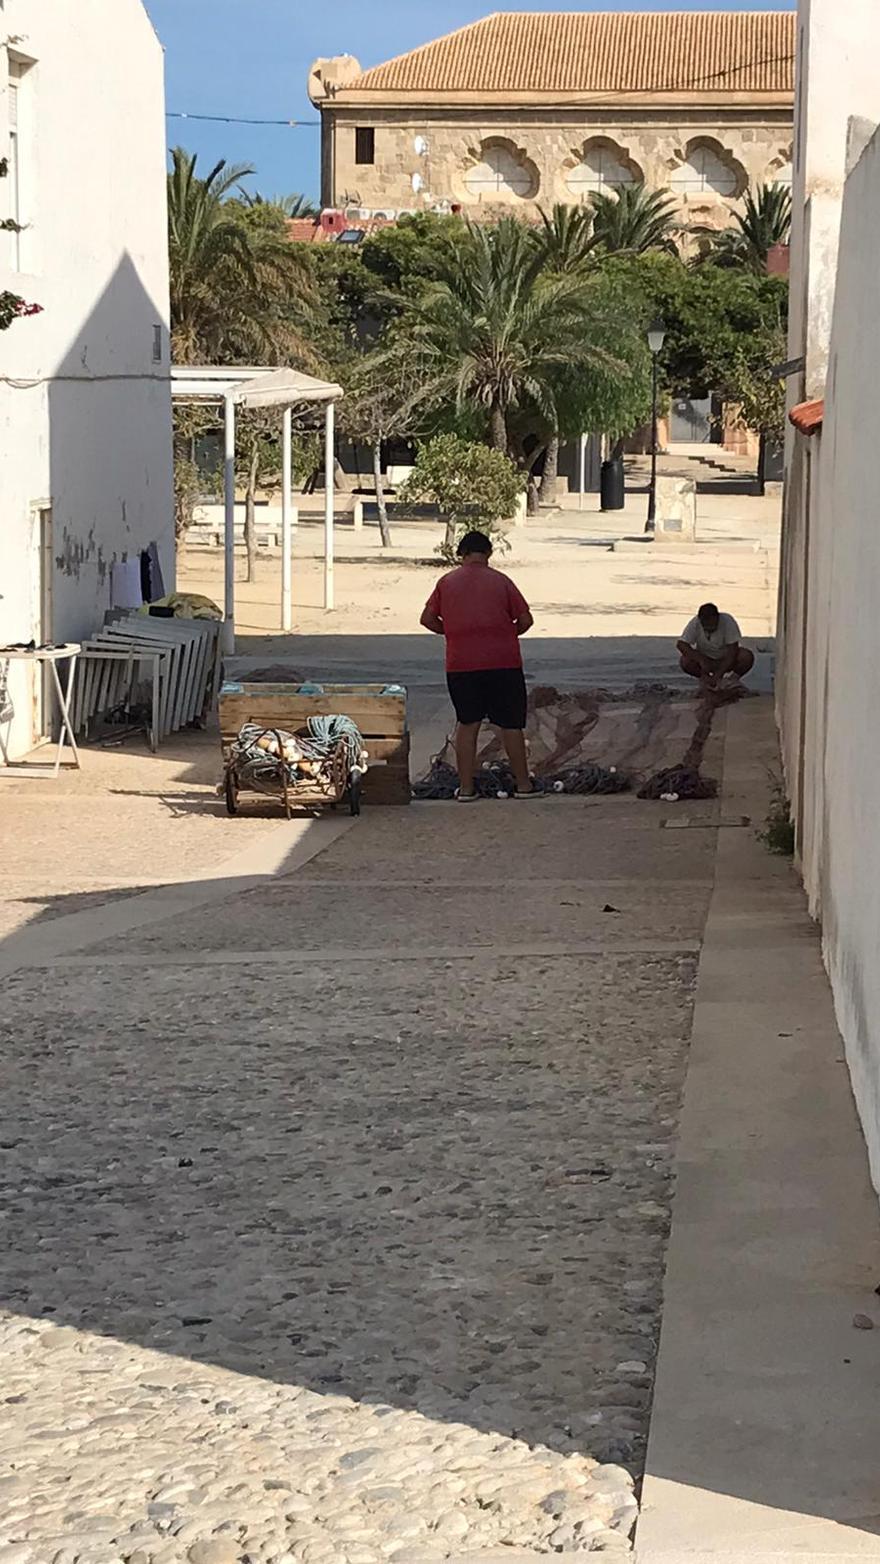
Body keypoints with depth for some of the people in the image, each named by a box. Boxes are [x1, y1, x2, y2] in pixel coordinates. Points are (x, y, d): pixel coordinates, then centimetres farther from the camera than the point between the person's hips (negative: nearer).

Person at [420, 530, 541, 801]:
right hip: (503, 663, -2)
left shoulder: (446, 582, 5)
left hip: (461, 664, 2)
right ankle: (523, 784, 11)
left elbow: (427, 619, 5)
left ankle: (466, 787, 8)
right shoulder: (500, 581, 1)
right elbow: (525, 619, 0)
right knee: (511, 724, 7)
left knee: (467, 724, 10)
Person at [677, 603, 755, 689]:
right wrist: (701, 659, -37)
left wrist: (718, 674, -32)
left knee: (748, 657, -30)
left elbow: (732, 651, -26)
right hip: (705, 658, 1)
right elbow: (681, 644, -25)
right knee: (685, 661, -28)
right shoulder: (695, 623, -21)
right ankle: (706, 679, -1)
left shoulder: (728, 622, -25)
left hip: (727, 660, -1)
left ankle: (733, 679, -2)